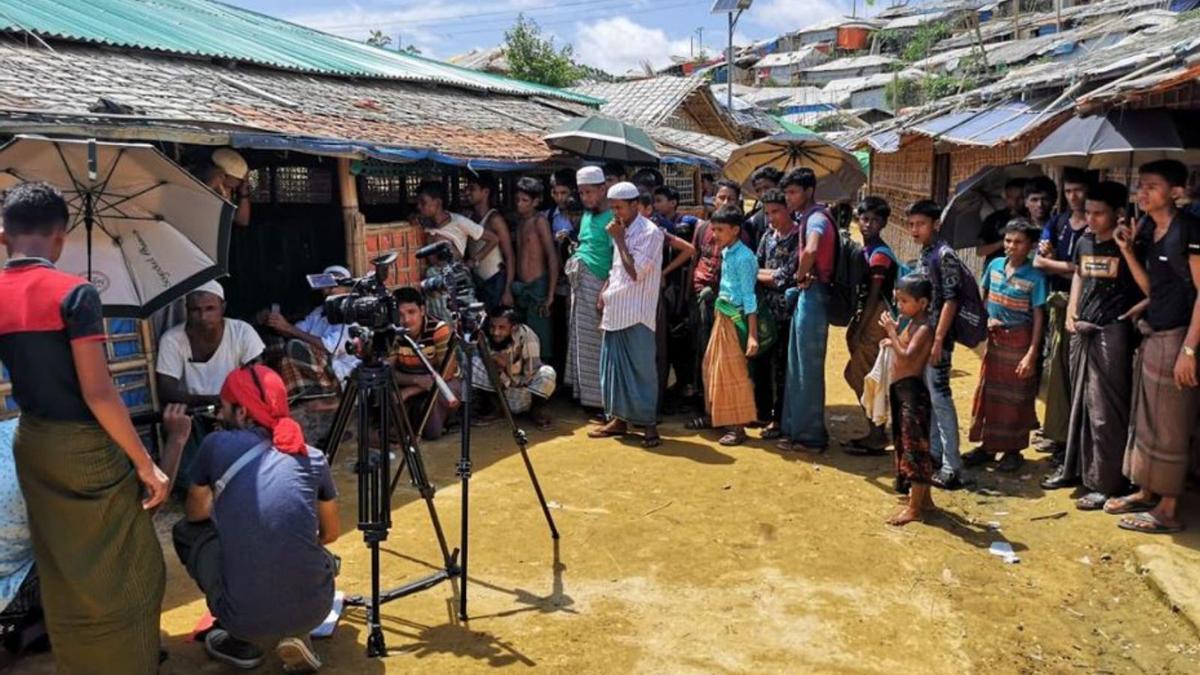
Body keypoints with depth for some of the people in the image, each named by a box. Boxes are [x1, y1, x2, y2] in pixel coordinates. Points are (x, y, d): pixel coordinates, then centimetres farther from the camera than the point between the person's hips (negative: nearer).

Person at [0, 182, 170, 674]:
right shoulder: (74, 293, -18)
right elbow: (98, 393, -21)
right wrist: (145, 464, -15)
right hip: (85, 446, -7)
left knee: (61, 575, 21)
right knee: (121, 576, 7)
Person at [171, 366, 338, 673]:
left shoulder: (217, 445, -1)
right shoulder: (312, 458, 6)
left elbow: (195, 514, 18)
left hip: (246, 618, -2)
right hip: (314, 609, 2)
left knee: (186, 531, 25)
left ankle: (239, 641, 19)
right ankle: (295, 635, 13)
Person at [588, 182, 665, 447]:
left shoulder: (650, 232, -10)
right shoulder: (623, 231, 14)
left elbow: (635, 272, -17)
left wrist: (619, 240, -12)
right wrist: (605, 292, 11)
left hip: (637, 314, -8)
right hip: (615, 311, 8)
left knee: (641, 369, -3)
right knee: (613, 366, 11)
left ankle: (650, 424, 4)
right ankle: (619, 418, 22)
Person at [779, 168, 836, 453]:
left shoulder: (816, 218, -15)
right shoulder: (805, 218, 16)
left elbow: (811, 251, -34)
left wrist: (800, 276, -17)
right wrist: (801, 278, 1)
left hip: (813, 295, -10)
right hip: (804, 295, 10)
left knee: (809, 368, -3)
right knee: (797, 367, 15)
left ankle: (811, 436, 5)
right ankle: (797, 429, 24)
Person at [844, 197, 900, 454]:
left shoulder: (880, 254, -15)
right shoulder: (865, 251, 12)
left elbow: (874, 296, -18)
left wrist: (859, 331, -18)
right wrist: (854, 326, 12)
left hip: (875, 321, -9)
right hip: (865, 319, 9)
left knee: (863, 379, -4)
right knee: (855, 375, 13)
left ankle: (877, 437, 5)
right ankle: (875, 432, 23)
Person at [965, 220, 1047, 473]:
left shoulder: (1035, 276, -12)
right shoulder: (995, 265, 1)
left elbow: (1038, 316, -12)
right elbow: (983, 296, 14)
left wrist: (1031, 353, -16)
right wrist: (987, 318, -5)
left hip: (1019, 340, -5)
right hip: (995, 337, 5)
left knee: (1015, 396, 4)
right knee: (988, 392, 10)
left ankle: (1013, 450, 16)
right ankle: (987, 445, 22)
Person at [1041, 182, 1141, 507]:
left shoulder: (1129, 247, -9)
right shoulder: (1084, 242, 9)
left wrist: (1133, 312, -18)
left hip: (1112, 333, -7)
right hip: (1082, 331, 7)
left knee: (1105, 411, -4)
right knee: (1078, 403, 15)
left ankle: (1106, 484, 5)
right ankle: (1073, 468, 27)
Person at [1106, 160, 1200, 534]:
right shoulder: (1149, 231, 9)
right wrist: (1127, 250, 3)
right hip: (1152, 335, 8)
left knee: (1169, 427, 0)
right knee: (1145, 419, 15)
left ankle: (1167, 510, 10)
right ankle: (1145, 493, 27)